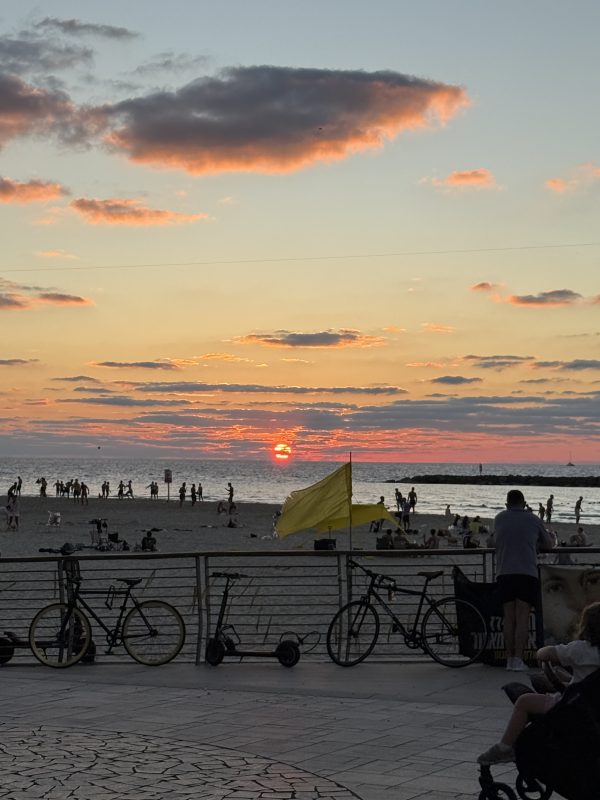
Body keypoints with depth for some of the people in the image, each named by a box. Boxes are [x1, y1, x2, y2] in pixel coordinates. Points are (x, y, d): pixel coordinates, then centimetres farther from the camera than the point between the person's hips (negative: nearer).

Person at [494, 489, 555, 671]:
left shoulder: (499, 519, 13)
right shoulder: (533, 519, 8)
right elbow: (549, 545, 19)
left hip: (504, 573, 2)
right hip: (527, 573, -2)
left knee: (509, 618, 7)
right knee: (522, 618, -2)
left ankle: (510, 659, 7)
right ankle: (518, 660, -9)